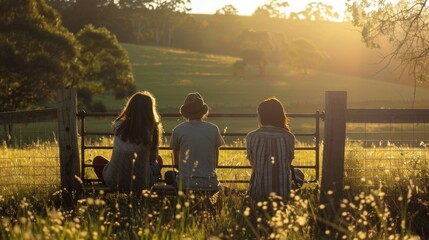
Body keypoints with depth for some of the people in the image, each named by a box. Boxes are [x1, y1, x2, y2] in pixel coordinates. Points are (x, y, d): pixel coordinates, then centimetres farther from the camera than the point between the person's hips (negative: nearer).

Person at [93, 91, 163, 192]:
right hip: (141, 184, -1)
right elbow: (152, 160, 0)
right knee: (158, 161, 28)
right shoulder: (152, 130, -12)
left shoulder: (119, 125, -8)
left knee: (97, 160, 29)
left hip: (114, 182, 1)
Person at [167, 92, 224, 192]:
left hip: (186, 184, -1)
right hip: (210, 183, 1)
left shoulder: (178, 130, 2)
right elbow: (216, 162, 12)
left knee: (169, 175, 26)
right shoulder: (213, 129, 4)